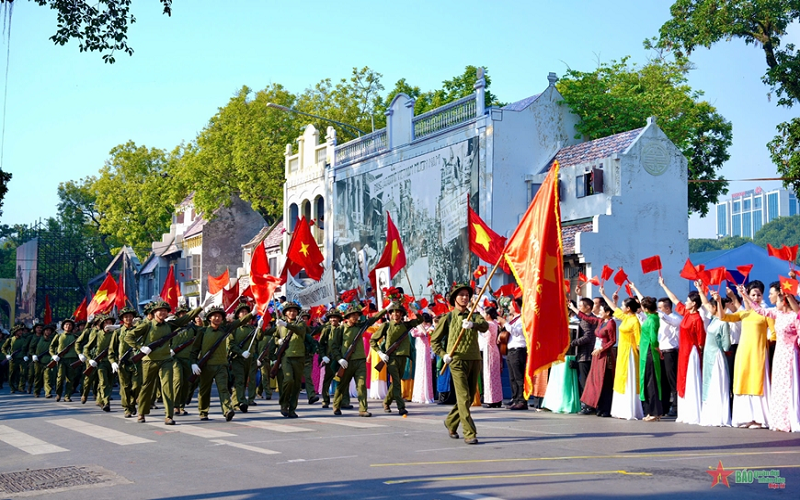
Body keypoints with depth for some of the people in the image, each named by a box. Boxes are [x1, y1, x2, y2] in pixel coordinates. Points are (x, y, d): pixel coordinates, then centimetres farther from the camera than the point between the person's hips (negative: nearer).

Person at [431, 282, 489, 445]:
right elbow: (434, 340, 10)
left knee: (470, 397, 12)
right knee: (464, 397, -12)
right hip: (457, 360, -4)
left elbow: (485, 326, -10)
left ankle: (450, 422, 33)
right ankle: (470, 433, -13)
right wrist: (443, 354, -6)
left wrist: (473, 324, -31)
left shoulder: (474, 316, 13)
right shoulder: (447, 318, 7)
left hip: (475, 360, 4)